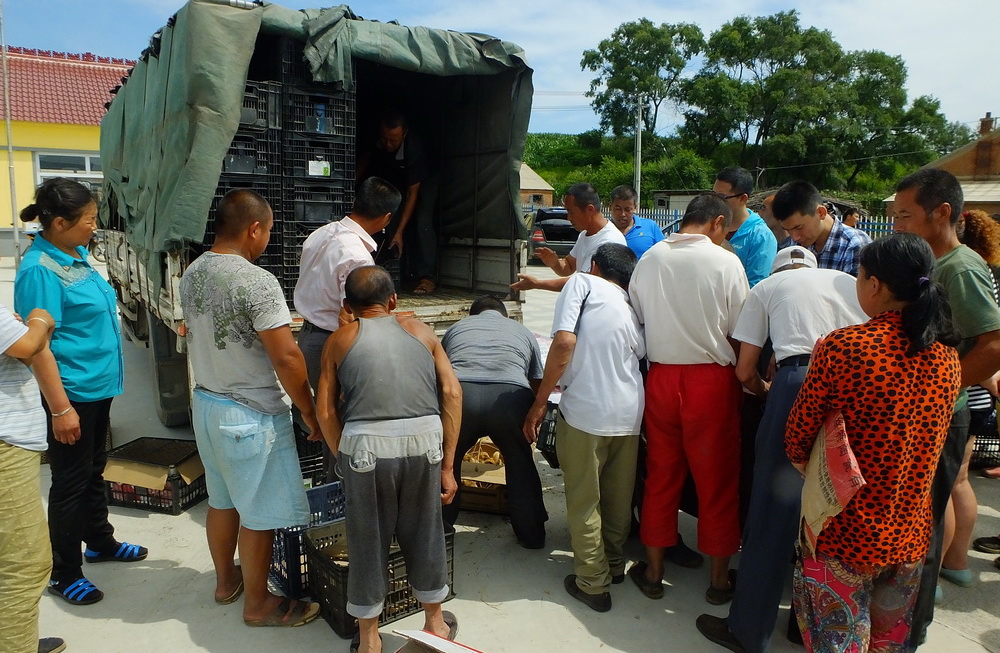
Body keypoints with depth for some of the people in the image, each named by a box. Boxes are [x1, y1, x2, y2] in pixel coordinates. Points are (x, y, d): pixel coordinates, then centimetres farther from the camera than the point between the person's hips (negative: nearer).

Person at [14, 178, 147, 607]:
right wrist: (60, 409, -23)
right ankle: (64, 574, 20)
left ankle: (100, 541, 39)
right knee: (70, 482, 4)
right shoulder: (39, 270, -21)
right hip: (71, 393, -8)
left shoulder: (77, 255, 6)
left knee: (94, 470, 22)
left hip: (98, 387, 9)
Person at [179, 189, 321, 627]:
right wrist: (309, 411, -13)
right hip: (250, 415, -9)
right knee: (259, 514, 6)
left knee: (223, 501, 23)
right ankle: (258, 604, 21)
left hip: (206, 403, 9)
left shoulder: (193, 274, 3)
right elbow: (286, 356, -24)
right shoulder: (257, 282, -23)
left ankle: (226, 580, 40)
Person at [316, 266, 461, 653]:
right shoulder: (419, 330, 16)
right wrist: (448, 465, 9)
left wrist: (345, 459, 13)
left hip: (366, 445, -1)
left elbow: (326, 410, 4)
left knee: (368, 539, 16)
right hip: (424, 439, 2)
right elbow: (452, 393, 7)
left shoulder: (340, 340, 14)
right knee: (424, 532, 20)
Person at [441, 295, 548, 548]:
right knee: (520, 463, 26)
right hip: (510, 397, 0)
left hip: (459, 395, 0)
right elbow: (537, 385, 37)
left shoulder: (456, 327, 34)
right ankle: (532, 534, 35)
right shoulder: (522, 331, 33)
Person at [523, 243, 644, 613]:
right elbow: (640, 354, 17)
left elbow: (564, 341, -12)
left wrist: (540, 402, -8)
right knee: (619, 497, 22)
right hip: (629, 414, 6)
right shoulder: (632, 310, 20)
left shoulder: (583, 282, 2)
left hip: (584, 411, -6)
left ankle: (593, 584, 19)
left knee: (583, 501, 9)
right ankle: (614, 564, 40)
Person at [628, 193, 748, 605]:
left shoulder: (650, 258, 2)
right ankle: (719, 580, 25)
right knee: (717, 481, 11)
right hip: (712, 379, -3)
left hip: (660, 377, 3)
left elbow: (636, 319, 7)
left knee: (661, 476, 15)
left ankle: (653, 572, 27)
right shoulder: (725, 262, -9)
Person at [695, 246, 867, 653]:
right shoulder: (850, 282, 26)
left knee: (774, 511, 4)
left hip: (798, 384, -4)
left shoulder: (767, 287, 17)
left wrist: (768, 393, 32)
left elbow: (744, 370, 13)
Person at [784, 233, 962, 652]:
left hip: (844, 532, -6)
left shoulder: (842, 347, -20)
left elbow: (798, 434, -11)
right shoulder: (948, 357, -1)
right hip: (911, 535, 6)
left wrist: (814, 474, 8)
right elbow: (932, 443, 10)